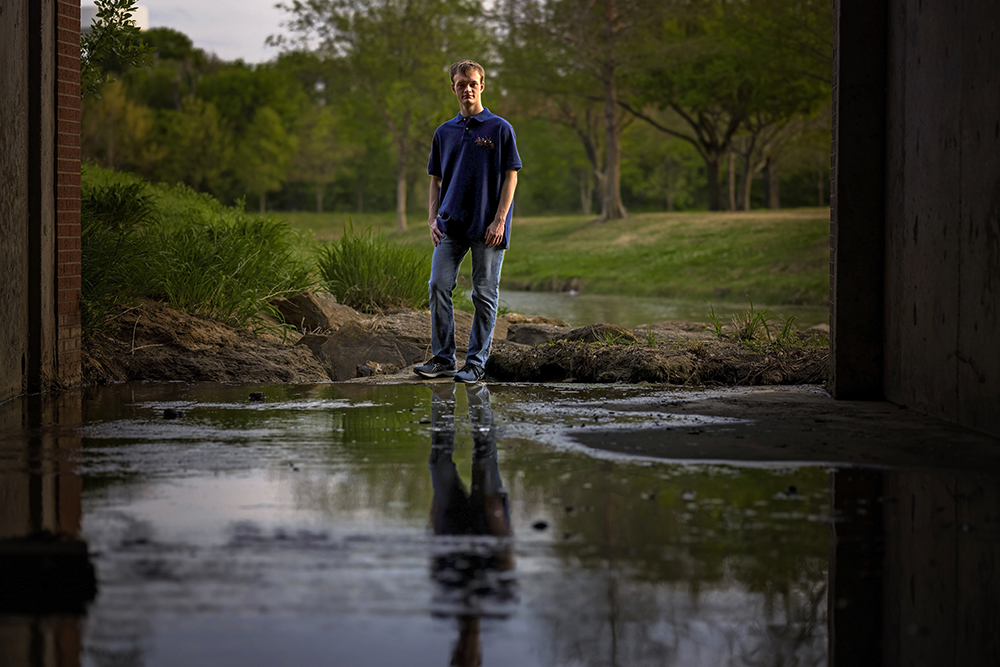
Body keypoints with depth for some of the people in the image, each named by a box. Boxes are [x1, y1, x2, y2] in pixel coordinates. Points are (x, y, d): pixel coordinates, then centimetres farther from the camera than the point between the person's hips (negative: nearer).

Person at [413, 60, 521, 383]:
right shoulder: (444, 132, 12)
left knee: (485, 294, 0)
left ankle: (476, 363, 6)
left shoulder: (499, 128, -2)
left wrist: (499, 221, -13)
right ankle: (442, 359, 1)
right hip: (451, 224, 4)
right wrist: (433, 218, 3)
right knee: (438, 286, -5)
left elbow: (510, 177, -5)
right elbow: (436, 180, 16)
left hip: (487, 226, -4)